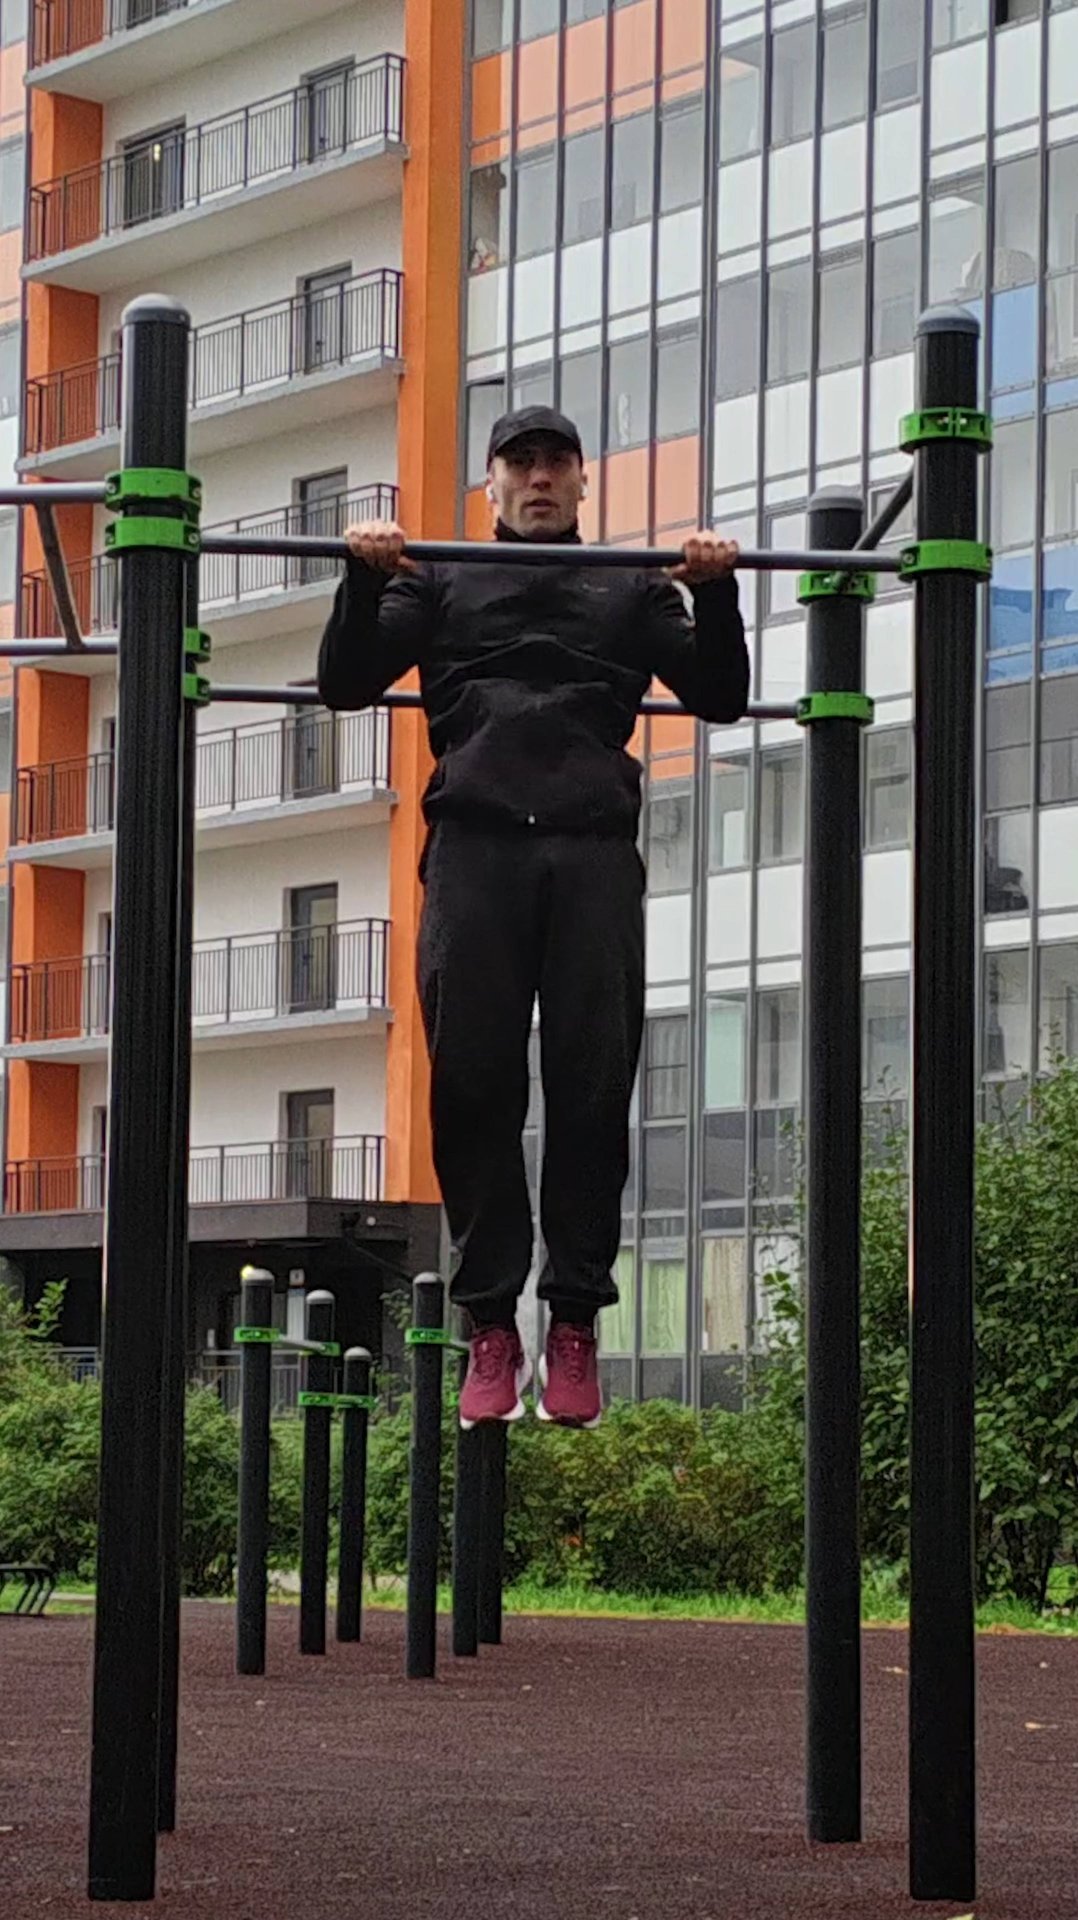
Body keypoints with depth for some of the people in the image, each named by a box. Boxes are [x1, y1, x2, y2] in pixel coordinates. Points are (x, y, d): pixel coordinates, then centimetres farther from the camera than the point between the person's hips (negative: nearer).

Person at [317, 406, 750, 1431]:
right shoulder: (443, 583, 23)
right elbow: (346, 681, 11)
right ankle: (490, 1325, -2)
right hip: (477, 843, 0)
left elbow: (720, 694, 14)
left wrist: (714, 591, -2)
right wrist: (364, 577, -5)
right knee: (473, 1088, -7)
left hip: (595, 853, 0)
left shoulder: (630, 590, 24)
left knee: (593, 1092, -6)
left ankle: (576, 1324, 0)